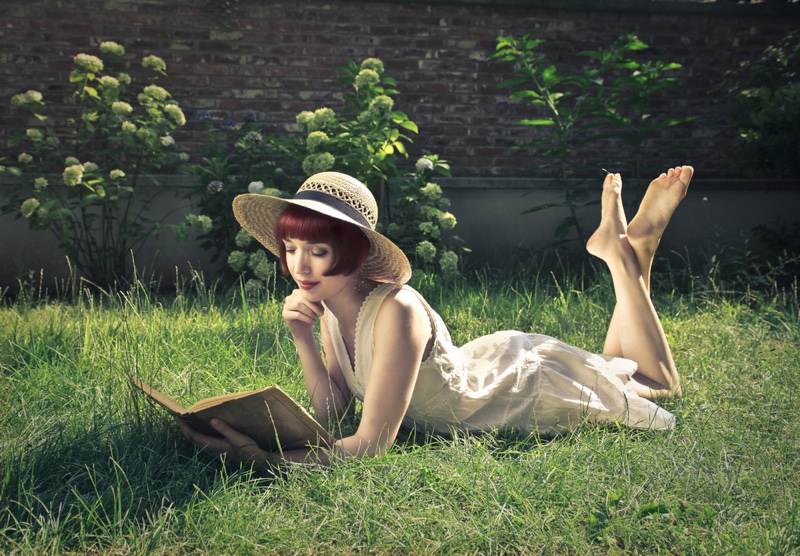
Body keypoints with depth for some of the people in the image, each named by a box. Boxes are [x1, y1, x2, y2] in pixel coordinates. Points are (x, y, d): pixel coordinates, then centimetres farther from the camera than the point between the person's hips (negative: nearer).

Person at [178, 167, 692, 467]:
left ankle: (628, 251, 22)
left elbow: (373, 442, -41)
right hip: (483, 364, 6)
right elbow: (332, 413, -13)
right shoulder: (330, 306, -17)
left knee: (658, 385, 23)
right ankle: (619, 245, 30)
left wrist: (264, 458, -53)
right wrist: (303, 341, -28)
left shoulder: (395, 311, -42)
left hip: (530, 386, -6)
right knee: (610, 370, 34)